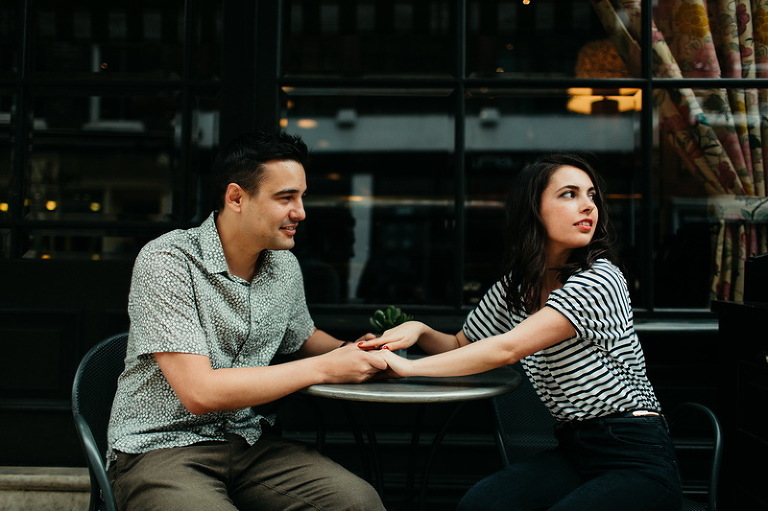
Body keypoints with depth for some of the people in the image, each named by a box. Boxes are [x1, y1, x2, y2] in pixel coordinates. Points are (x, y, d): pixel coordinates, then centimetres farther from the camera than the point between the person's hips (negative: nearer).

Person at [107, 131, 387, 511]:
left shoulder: (284, 266, 6)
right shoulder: (167, 261, -15)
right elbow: (199, 392, -21)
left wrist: (350, 351, 4)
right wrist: (323, 368, -18)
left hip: (248, 443, 5)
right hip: (161, 448, -5)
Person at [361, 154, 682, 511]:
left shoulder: (598, 279, -16)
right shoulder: (514, 286, 6)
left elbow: (507, 349, -23)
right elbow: (461, 346, 18)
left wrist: (410, 367, -20)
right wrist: (418, 331, -4)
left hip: (637, 460, -5)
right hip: (573, 451, 5)